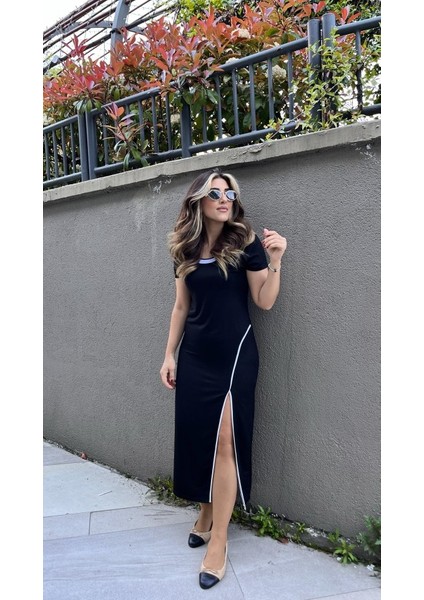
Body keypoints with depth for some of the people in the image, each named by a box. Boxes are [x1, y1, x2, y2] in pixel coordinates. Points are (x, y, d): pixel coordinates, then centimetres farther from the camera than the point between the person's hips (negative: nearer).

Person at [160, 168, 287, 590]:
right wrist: (169, 355, 10)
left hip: (234, 354, -4)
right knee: (196, 436, 11)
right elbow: (181, 307, 10)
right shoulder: (186, 249, 6)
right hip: (194, 356, 4)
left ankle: (219, 539, 13)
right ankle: (206, 515, 34)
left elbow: (265, 302, -6)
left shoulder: (245, 243, -5)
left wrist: (275, 262, -20)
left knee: (224, 442, -1)